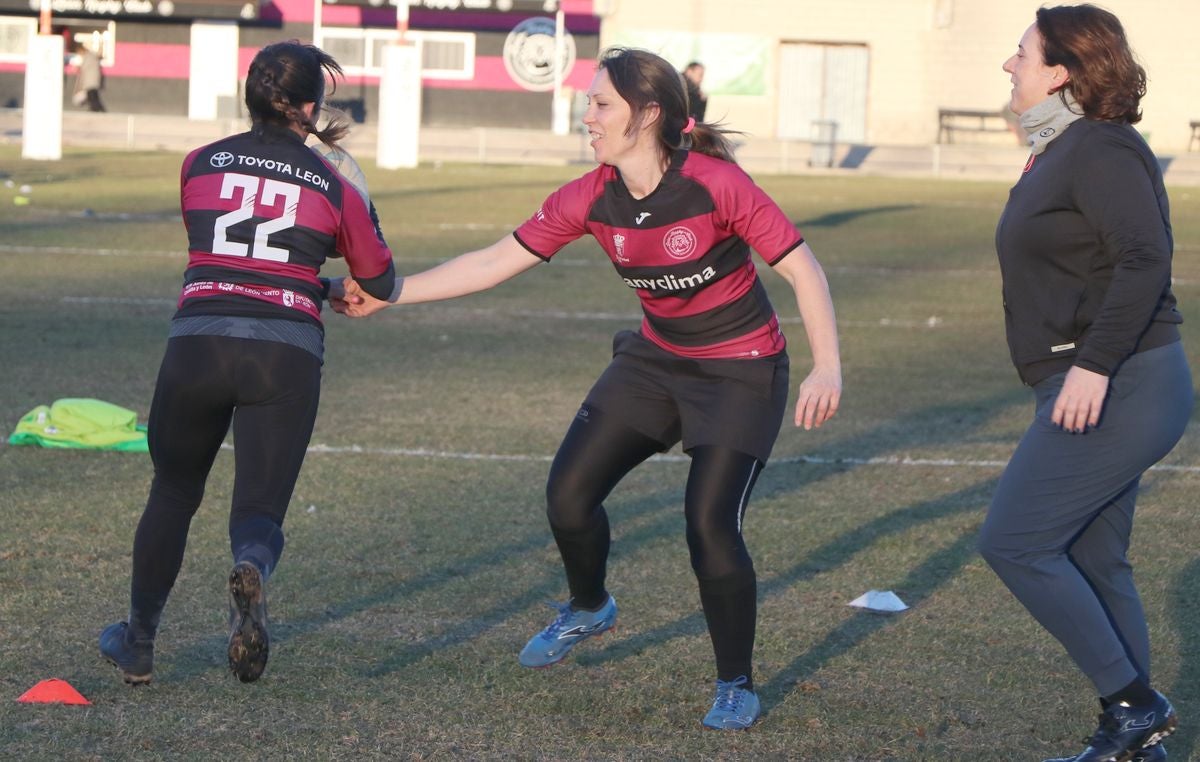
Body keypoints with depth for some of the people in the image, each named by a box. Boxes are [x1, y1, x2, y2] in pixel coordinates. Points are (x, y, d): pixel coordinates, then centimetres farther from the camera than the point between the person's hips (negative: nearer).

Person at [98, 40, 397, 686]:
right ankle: (252, 569, -32)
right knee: (261, 506, 4)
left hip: (197, 341, 1)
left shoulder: (200, 165, 11)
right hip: (288, 351, -1)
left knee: (172, 494, 20)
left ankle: (138, 644, 26)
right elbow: (380, 281, 16)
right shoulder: (333, 187, 7)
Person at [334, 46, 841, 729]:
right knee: (568, 493, -2)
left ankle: (737, 686, 5)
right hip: (657, 359, 6)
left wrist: (828, 368, -31)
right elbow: (496, 262, -2)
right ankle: (589, 609, 31)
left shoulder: (717, 185, -25)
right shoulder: (592, 199, -9)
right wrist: (386, 294, -4)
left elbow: (802, 267, -21)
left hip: (740, 372, -6)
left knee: (710, 524, -17)